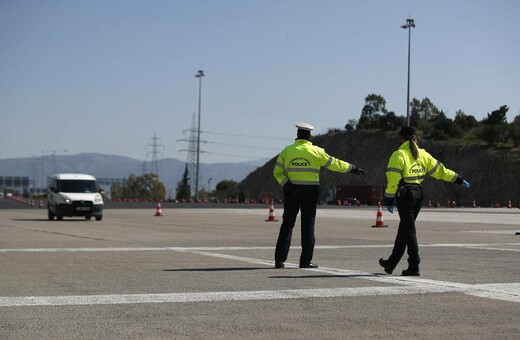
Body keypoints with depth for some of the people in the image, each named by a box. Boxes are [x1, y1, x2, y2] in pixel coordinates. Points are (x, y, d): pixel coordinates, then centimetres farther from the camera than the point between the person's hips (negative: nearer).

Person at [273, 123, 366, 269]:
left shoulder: (287, 151, 4)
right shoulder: (316, 151, -3)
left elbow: (277, 171, -2)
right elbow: (334, 163, 4)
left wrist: (286, 185, -10)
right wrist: (352, 168, 15)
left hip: (291, 191, 2)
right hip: (309, 191, -2)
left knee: (287, 224, 9)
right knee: (308, 225, 5)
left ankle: (279, 259, 3)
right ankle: (306, 261, 3)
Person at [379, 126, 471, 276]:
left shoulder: (399, 155, -8)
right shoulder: (422, 154, 11)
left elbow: (393, 179, -13)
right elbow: (439, 170, 12)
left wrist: (389, 199, -9)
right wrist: (459, 179, 20)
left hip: (405, 195, -7)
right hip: (418, 193, 7)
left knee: (409, 230, -5)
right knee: (404, 229, 14)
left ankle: (414, 267, -7)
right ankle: (391, 263, 23)